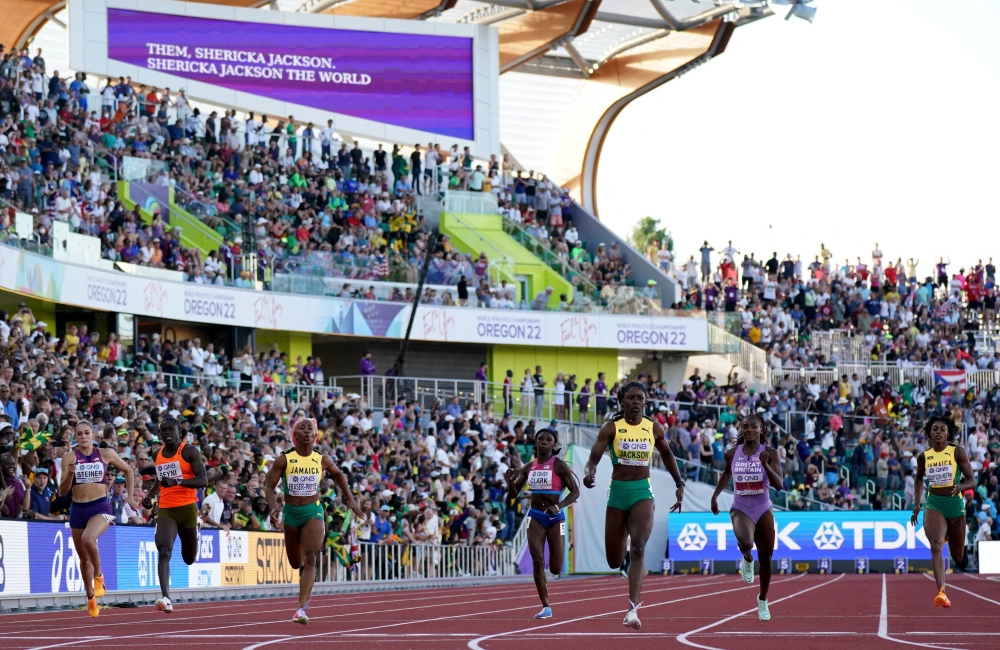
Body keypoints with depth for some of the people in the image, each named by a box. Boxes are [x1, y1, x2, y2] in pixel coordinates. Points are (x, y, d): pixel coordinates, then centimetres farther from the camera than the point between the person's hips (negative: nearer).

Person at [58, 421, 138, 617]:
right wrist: (69, 474, -20)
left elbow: (128, 470, 17)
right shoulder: (69, 457, 0)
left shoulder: (106, 454, 0)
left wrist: (130, 497, 15)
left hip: (100, 507, -3)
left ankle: (98, 576, -8)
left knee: (88, 539, -33)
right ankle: (91, 598, 31)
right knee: (84, 558, 12)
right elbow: (62, 492, -2)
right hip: (77, 509, 3)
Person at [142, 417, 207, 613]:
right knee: (164, 551, -21)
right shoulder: (158, 455, 12)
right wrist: (150, 495, 10)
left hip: (187, 508, -3)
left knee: (189, 559, 11)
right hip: (165, 510, 3)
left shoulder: (190, 452, -4)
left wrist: (177, 481, -25)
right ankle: (166, 598, -30)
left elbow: (203, 480, -12)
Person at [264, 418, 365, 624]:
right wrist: (273, 508, -23)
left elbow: (338, 474, 19)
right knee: (296, 563, 12)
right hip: (291, 513, 1)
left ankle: (302, 608, -24)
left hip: (313, 512, -1)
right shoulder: (284, 460, -7)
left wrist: (350, 499, 16)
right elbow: (269, 486, -6)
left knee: (310, 558, -19)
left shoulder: (322, 460, -1)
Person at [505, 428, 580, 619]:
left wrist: (559, 506, -25)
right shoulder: (529, 467, 7)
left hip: (555, 517, -3)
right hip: (536, 517, 3)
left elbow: (575, 492, -9)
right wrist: (510, 480, -10)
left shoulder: (559, 466, -6)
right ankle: (546, 607, -6)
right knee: (538, 562, -10)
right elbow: (513, 494, 12)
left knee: (556, 569, 0)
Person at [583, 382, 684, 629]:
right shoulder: (611, 428, -3)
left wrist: (679, 484, 19)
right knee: (614, 562, 6)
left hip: (642, 492, 0)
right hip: (618, 491, 0)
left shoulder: (654, 429, 4)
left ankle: (633, 609, -27)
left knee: (638, 548, -22)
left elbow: (667, 454, 21)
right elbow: (594, 457, -11)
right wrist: (590, 474, -33)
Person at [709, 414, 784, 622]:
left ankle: (763, 600, 31)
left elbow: (779, 485, -15)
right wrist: (715, 495, 15)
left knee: (765, 557, 9)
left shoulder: (770, 454, -8)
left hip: (763, 509, 1)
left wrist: (766, 465, -28)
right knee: (745, 542, -33)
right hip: (741, 509, -1)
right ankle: (747, 560, 5)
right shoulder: (732, 454, -3)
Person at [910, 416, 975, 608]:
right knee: (935, 545, -26)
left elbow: (972, 481, -6)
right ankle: (941, 592, -31)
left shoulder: (958, 452, -6)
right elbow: (919, 479, 21)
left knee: (959, 559, 10)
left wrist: (960, 487, -28)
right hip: (934, 504, 0)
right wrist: (916, 504, 13)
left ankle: (950, 538, 48)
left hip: (955, 504, 0)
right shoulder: (924, 457, 2)